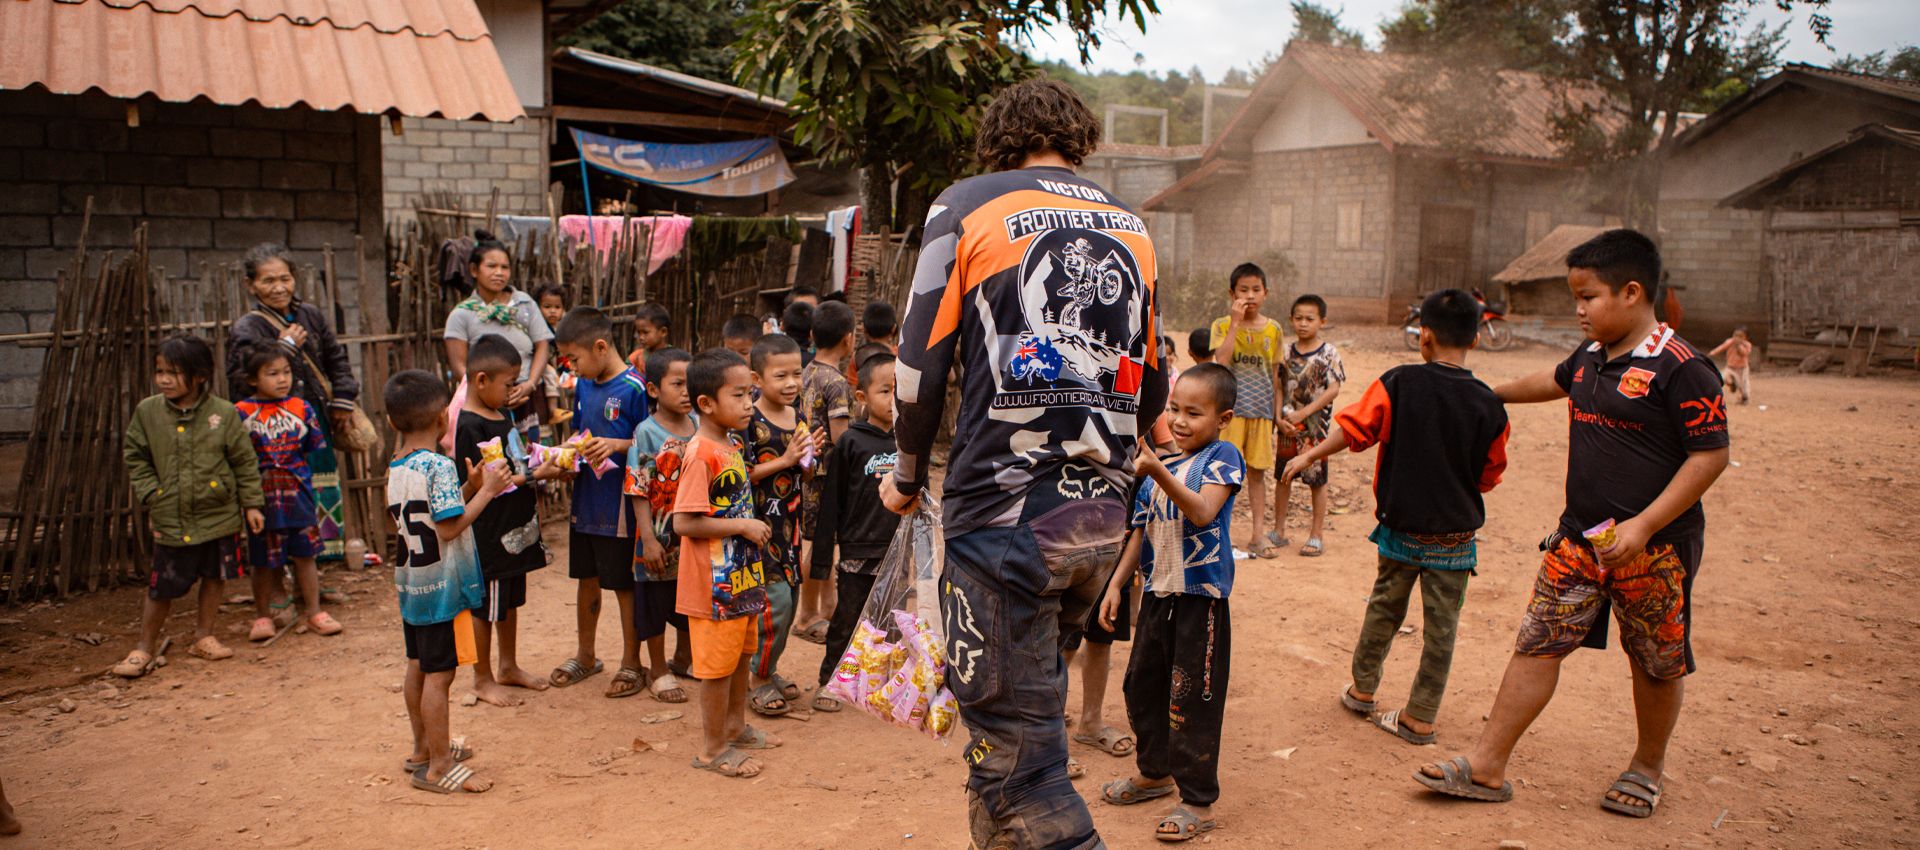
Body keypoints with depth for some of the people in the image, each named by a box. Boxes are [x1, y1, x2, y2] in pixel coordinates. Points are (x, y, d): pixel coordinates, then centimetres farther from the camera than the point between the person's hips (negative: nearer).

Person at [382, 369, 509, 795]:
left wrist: (470, 486, 11)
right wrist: (487, 490, -13)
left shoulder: (395, 467, 7)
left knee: (418, 667, 19)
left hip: (410, 582, 9)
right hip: (442, 586, -9)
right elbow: (450, 527, -22)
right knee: (439, 675, -2)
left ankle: (423, 749, 33)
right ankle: (438, 767, 4)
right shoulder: (439, 467, -19)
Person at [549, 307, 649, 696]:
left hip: (620, 506, -7)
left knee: (624, 585, 5)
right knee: (587, 578, 19)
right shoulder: (583, 386, 6)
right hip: (585, 501, 7)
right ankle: (585, 656, 36)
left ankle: (631, 663, 21)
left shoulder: (634, 388, -16)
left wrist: (615, 445, -26)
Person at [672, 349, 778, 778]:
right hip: (714, 582, -9)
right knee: (718, 662, 2)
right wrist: (743, 526, -20)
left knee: (741, 651, 21)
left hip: (740, 575, 9)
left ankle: (736, 726, 38)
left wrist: (752, 527, 8)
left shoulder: (731, 446, 9)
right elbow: (684, 522, -25)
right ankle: (712, 748, 16)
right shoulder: (701, 454, -21)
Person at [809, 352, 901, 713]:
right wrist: (826, 547, -6)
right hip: (858, 551, -3)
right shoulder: (851, 442, -8)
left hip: (898, 551, 3)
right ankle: (828, 681, 24)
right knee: (847, 620, 8)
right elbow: (831, 498, -5)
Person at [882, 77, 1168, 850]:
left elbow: (921, 363, -3)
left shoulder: (967, 207, 1)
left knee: (1016, 760, -2)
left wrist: (909, 475, 14)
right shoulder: (1130, 227, 15)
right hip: (1101, 521, 6)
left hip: (1003, 517, -6)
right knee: (1026, 709, 24)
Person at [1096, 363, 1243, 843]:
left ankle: (1198, 801, 10)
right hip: (1157, 592, 8)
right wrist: (1116, 584, 11)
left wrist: (1158, 471, -35)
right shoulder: (1159, 468, 11)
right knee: (1142, 685, 17)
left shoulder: (1222, 457, -9)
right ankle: (1155, 772, 38)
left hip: (1200, 596, -7)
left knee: (1191, 700, -3)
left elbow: (1202, 512, -25)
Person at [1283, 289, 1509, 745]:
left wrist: (1309, 456, 3)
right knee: (1441, 627, 9)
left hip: (1402, 528, 0)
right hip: (1455, 536, 0)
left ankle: (1362, 690, 32)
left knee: (1383, 609, 19)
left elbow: (1353, 428, -11)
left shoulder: (1400, 383, -13)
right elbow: (1489, 476, 3)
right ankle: (1420, 718, 15)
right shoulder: (1489, 404, -7)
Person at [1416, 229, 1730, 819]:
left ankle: (1648, 767, 34)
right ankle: (1486, 768, 6)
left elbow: (1711, 454, -17)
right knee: (1538, 643, 3)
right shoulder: (1590, 358, 9)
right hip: (1580, 538, 7)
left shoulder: (1681, 368, -15)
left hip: (1654, 546, -6)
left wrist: (1644, 525, -24)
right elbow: (1552, 382, 31)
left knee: (1656, 662, 11)